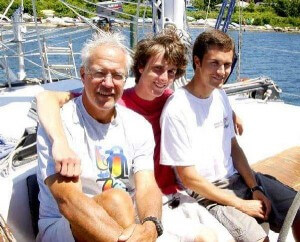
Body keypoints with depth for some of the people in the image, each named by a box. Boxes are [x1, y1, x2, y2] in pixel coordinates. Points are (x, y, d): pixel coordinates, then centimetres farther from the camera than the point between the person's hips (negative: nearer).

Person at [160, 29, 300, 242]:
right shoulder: (176, 110, -18)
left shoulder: (221, 95, 6)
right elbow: (189, 178, -16)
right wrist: (240, 204, -13)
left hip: (237, 177, 8)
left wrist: (254, 188, 0)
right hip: (206, 192, -7)